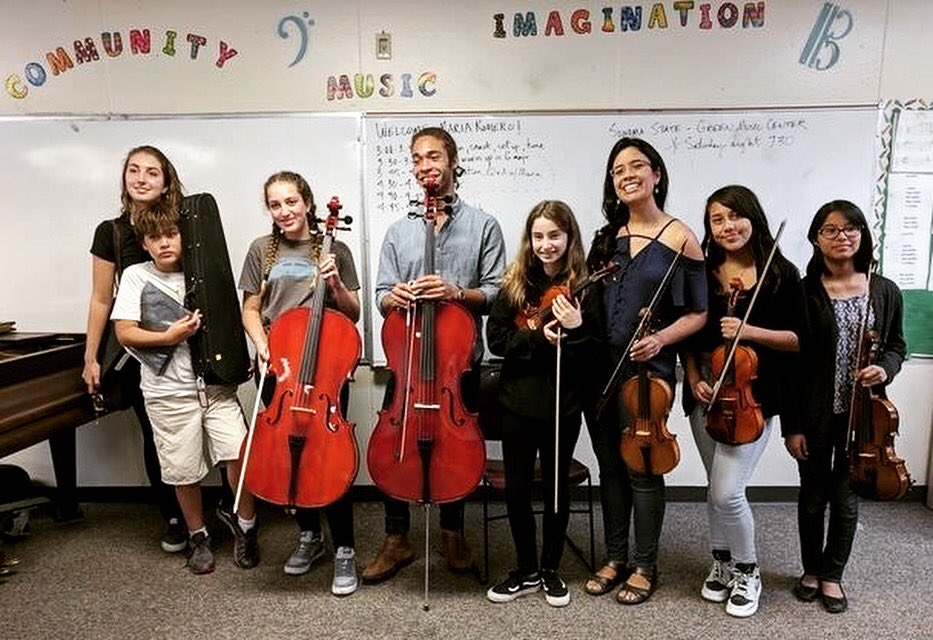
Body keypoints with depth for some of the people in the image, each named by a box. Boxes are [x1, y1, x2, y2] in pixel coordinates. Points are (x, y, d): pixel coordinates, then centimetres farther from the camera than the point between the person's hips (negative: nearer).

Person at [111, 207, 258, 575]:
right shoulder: (137, 276, 3)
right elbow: (124, 333, -2)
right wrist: (170, 336, -14)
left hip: (216, 384, 1)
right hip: (169, 392, -1)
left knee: (239, 455, -9)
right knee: (184, 472, 7)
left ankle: (247, 529, 12)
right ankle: (198, 537, 29)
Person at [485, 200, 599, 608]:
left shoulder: (583, 287, -6)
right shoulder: (515, 284, 0)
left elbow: (594, 355, -7)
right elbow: (496, 339, -5)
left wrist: (575, 330, -26)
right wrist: (539, 338, -19)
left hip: (563, 404, -1)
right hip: (518, 401, 2)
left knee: (556, 489, 11)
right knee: (516, 489, 8)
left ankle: (551, 570, 33)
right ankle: (526, 572, 29)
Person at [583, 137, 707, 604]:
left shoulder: (680, 238, -4)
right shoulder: (607, 237, 10)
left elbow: (698, 313, -3)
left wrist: (660, 339, -18)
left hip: (647, 370, -4)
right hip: (599, 368, 5)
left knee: (642, 468, 3)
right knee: (609, 465, 13)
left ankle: (646, 567, 24)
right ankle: (616, 559, 30)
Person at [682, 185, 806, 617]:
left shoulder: (781, 273, -4)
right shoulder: (701, 273, 4)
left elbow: (798, 339, -4)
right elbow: (690, 337, 9)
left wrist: (750, 331, -18)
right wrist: (694, 378, -5)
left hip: (753, 396, -3)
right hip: (706, 394, 4)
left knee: (727, 492, -9)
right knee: (717, 488, 14)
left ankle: (747, 570, 17)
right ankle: (722, 563, 35)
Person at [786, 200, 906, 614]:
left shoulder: (885, 292, 1)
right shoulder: (804, 292, -7)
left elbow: (897, 346, 13)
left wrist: (884, 369, -12)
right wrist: (792, 425, -9)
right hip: (816, 414, -1)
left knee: (846, 498, 11)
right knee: (813, 496, 13)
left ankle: (832, 575, 32)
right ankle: (811, 570, 35)